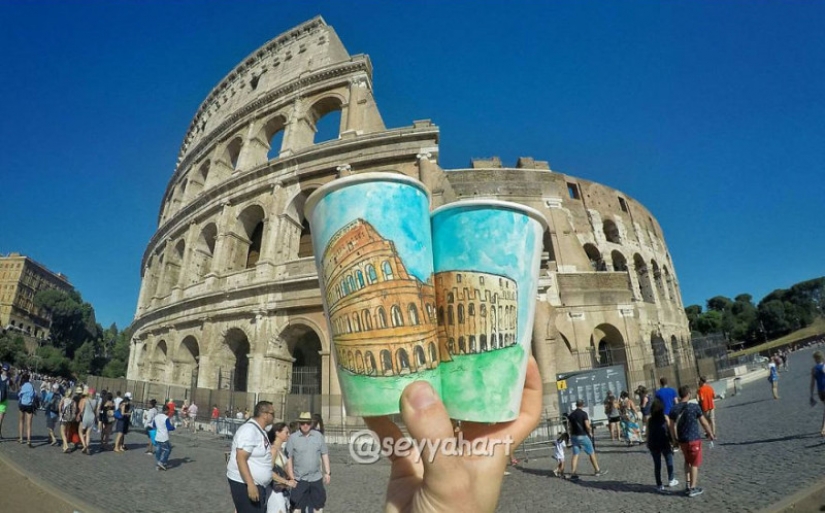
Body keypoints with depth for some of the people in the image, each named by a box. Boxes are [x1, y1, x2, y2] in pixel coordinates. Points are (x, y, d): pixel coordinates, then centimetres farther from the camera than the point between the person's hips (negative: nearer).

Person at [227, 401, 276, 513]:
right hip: (244, 483, -10)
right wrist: (250, 484, -29)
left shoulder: (260, 430, 9)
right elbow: (241, 458, -26)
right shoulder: (250, 429, -21)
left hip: (258, 483, 10)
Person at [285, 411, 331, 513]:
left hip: (316, 478, 3)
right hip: (299, 479, -2)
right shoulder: (293, 437, -8)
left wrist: (327, 472, 2)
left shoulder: (319, 436, 0)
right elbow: (288, 458, -7)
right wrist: (291, 477, -10)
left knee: (318, 504, 14)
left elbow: (324, 454, 4)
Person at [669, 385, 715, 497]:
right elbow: (704, 422, -4)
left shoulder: (674, 409, -2)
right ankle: (693, 488, 14)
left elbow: (672, 427, 1)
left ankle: (688, 485, 23)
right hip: (694, 439, -4)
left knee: (687, 461, 24)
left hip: (682, 440, 4)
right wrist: (711, 434, 12)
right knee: (694, 464, 10)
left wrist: (675, 439, 13)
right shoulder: (694, 406, -12)